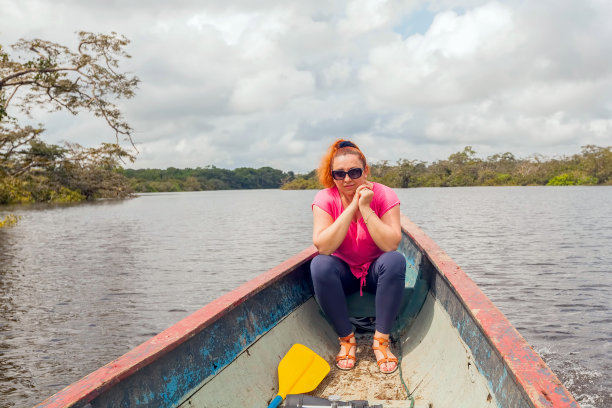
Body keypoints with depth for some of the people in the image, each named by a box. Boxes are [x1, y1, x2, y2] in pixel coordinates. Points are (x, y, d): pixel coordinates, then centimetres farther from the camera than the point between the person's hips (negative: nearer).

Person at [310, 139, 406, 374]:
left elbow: (391, 244, -27)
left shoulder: (384, 196, -15)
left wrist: (365, 208, -30)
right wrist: (351, 207, -29)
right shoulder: (325, 199, -13)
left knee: (395, 260, -31)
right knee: (319, 265, -30)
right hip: (343, 273, 1)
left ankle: (381, 340, -20)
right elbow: (322, 247, -27)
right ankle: (346, 338, -15)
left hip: (376, 271, 0)